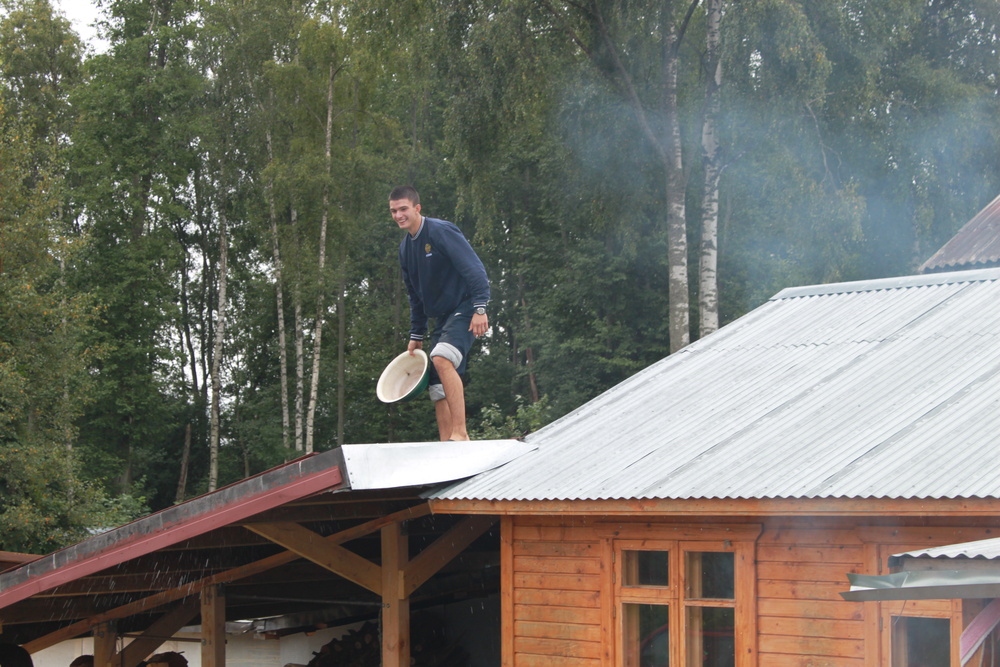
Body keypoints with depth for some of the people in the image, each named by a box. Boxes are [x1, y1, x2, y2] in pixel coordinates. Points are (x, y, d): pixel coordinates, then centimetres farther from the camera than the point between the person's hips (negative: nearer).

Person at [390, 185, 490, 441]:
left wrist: (480, 308, -27)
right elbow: (416, 296, 23)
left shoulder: (441, 231, -11)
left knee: (442, 358, -32)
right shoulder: (405, 247, 14)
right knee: (437, 389, 3)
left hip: (464, 311, -9)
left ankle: (460, 432, -34)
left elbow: (474, 268, -18)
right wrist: (416, 335, 21)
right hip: (442, 317, 9)